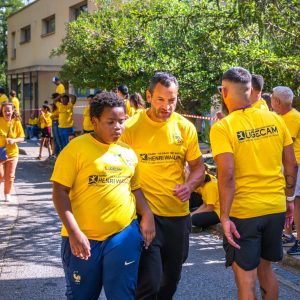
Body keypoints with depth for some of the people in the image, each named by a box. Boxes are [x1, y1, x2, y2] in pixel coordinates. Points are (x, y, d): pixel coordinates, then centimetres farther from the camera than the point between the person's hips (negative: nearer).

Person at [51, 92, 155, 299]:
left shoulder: (128, 150, 7)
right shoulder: (77, 148, -8)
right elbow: (60, 191, -9)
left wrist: (147, 215, -1)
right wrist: (73, 232, -16)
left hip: (124, 235, 3)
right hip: (83, 238, -3)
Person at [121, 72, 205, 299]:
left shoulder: (186, 127, 0)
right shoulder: (131, 127, -9)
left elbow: (198, 166, 9)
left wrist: (190, 185, -12)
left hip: (179, 214, 4)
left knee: (170, 281, 18)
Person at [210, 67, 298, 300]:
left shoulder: (222, 127, -13)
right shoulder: (275, 119, 1)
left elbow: (227, 174, -20)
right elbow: (291, 164, 6)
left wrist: (225, 216, -14)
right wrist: (289, 198, 17)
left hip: (244, 212, -5)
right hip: (276, 208, 5)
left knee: (246, 279, 6)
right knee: (265, 268, 23)